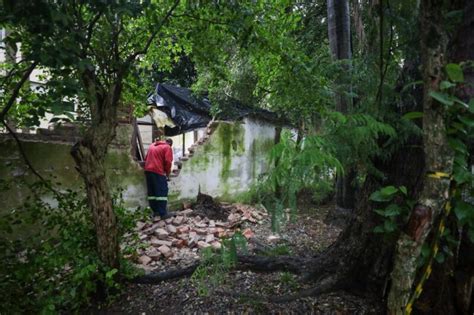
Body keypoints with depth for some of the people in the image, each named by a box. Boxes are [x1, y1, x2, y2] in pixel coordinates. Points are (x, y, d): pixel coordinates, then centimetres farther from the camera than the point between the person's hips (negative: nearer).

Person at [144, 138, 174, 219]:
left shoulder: (152, 145, 23)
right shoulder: (167, 148, 2)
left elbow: (146, 158, 24)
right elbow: (168, 162, -8)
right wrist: (167, 173, 3)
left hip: (148, 170, 7)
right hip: (158, 171, -7)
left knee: (151, 192, 11)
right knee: (162, 192, -3)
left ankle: (155, 211, 18)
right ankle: (163, 213, -3)